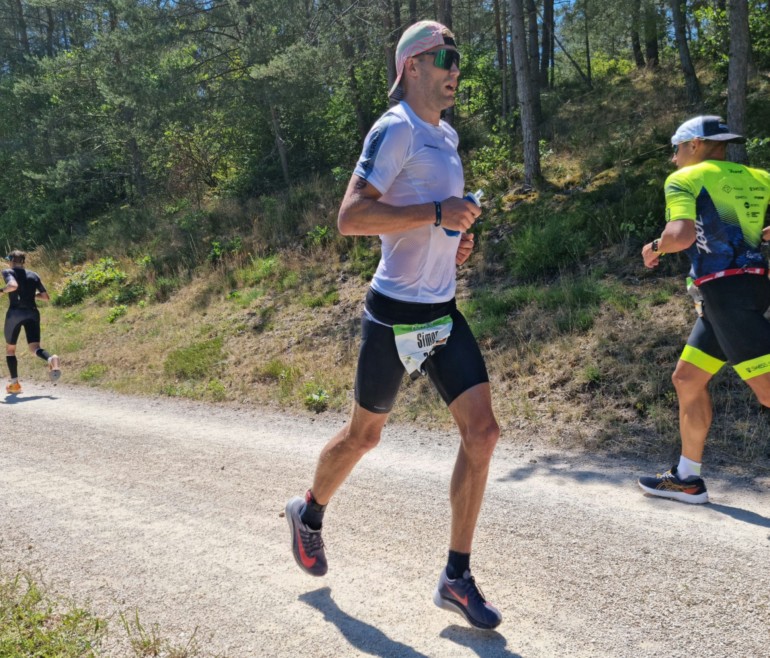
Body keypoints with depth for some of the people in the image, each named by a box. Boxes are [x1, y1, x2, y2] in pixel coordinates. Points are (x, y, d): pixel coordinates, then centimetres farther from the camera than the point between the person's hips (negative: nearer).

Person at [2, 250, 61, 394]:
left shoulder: (8, 272, 0)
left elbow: (13, 285, -23)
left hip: (15, 313, -3)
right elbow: (46, 297, 13)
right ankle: (51, 359, -40)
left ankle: (14, 384, 12)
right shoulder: (33, 275, 12)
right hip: (32, 313, 3)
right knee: (34, 347, -5)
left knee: (10, 348, 14)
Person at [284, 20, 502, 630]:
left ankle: (457, 577, 10)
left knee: (482, 431, -2)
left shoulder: (447, 134, 15)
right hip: (395, 313, -7)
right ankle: (310, 511, 41)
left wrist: (457, 236, 11)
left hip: (443, 311, 8)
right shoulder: (395, 130, -12)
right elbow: (350, 216, -23)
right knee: (365, 435, 9)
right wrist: (436, 213, -25)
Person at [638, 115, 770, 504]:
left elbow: (682, 234, -22)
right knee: (687, 379, 15)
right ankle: (687, 479, 23)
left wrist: (654, 248, -1)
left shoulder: (683, 179, -3)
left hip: (727, 291, -9)